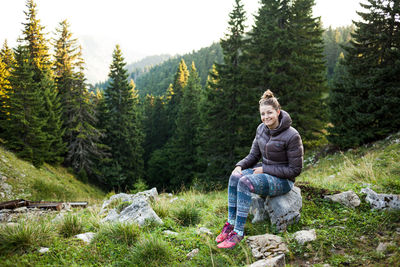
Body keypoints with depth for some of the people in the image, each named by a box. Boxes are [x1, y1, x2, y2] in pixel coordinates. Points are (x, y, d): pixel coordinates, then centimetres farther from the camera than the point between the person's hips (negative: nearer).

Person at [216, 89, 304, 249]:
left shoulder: (292, 136, -19)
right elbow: (254, 155, 10)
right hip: (265, 171, 7)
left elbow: (295, 170, -16)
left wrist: (265, 169, -17)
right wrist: (240, 166, -11)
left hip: (283, 180, -7)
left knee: (245, 182, -31)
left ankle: (238, 231, -23)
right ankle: (230, 223, -14)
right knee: (235, 177, -22)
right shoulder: (262, 129, 2)